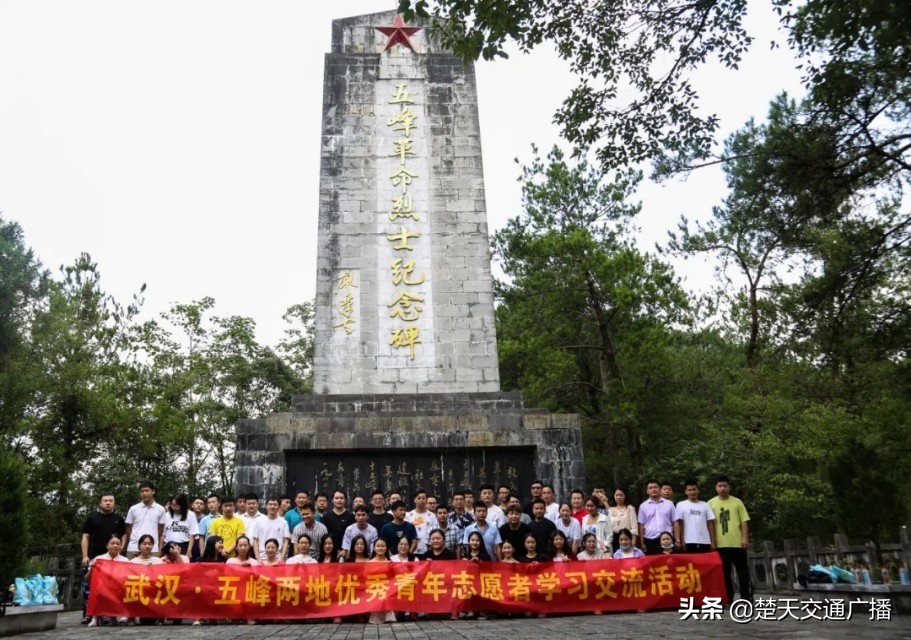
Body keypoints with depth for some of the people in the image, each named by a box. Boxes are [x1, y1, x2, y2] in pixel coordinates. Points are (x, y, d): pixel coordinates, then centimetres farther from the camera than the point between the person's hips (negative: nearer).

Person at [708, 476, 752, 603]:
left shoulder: (737, 502, 6)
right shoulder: (711, 503, 5)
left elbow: (744, 521, 3)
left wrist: (745, 538, -6)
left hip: (737, 542, 0)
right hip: (720, 544, 0)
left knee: (743, 571, 3)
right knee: (725, 572, 5)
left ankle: (746, 598, 10)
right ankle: (728, 599, 13)